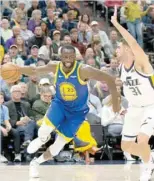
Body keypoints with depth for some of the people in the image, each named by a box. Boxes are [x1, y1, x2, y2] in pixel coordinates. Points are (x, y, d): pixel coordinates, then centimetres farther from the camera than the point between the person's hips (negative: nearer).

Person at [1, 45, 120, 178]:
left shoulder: (83, 70, -27)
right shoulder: (55, 67, -14)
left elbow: (109, 79, -23)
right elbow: (34, 71, -1)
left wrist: (115, 101, -23)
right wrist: (16, 68, -18)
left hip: (77, 111, -2)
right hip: (60, 104, 2)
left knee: (59, 145, -1)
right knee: (44, 131, -24)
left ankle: (36, 163, 25)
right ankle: (42, 139, 16)